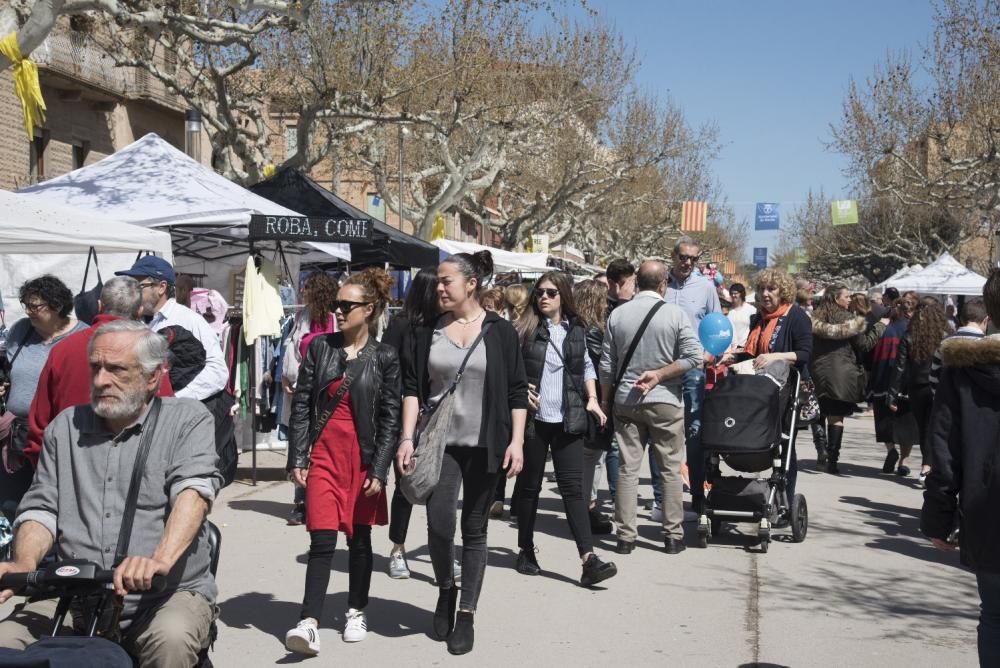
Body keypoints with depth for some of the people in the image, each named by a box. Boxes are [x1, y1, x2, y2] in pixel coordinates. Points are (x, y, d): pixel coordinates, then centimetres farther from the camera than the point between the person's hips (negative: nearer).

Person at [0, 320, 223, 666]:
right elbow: (40, 508, 11)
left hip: (169, 591, -3)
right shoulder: (66, 426, 15)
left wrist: (161, 560, -33)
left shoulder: (188, 420, 2)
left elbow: (193, 491, -15)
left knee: (171, 640, -35)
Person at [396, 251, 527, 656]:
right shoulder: (428, 332, 5)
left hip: (484, 445, -1)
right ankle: (445, 589, 21)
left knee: (474, 531, 5)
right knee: (438, 524, -8)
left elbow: (517, 391, 1)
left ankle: (466, 615, 15)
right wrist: (407, 438, -5)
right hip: (440, 442, 1)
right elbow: (412, 388, 4)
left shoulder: (500, 332, 0)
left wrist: (516, 441, -7)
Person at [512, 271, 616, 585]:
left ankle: (589, 559, -11)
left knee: (573, 486, -4)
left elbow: (586, 367, 24)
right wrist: (519, 390, -15)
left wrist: (592, 399, 12)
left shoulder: (575, 331, 12)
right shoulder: (524, 329, -1)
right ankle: (526, 551, 24)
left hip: (568, 420, 2)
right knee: (530, 486, 8)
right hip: (533, 418, -2)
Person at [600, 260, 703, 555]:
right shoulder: (675, 314, -7)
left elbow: (607, 364, 4)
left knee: (627, 469, 6)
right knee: (671, 470, 7)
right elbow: (694, 356, -13)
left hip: (625, 401, 3)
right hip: (665, 402, -2)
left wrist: (605, 400, 15)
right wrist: (659, 374, -7)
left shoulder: (617, 315, 1)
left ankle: (625, 536, 8)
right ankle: (673, 535, 11)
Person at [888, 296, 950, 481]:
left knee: (922, 429, 16)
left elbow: (899, 368, -3)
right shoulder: (945, 337, -6)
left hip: (916, 390, 2)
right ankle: (927, 467, -7)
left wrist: (893, 396, 0)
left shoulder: (909, 337, -2)